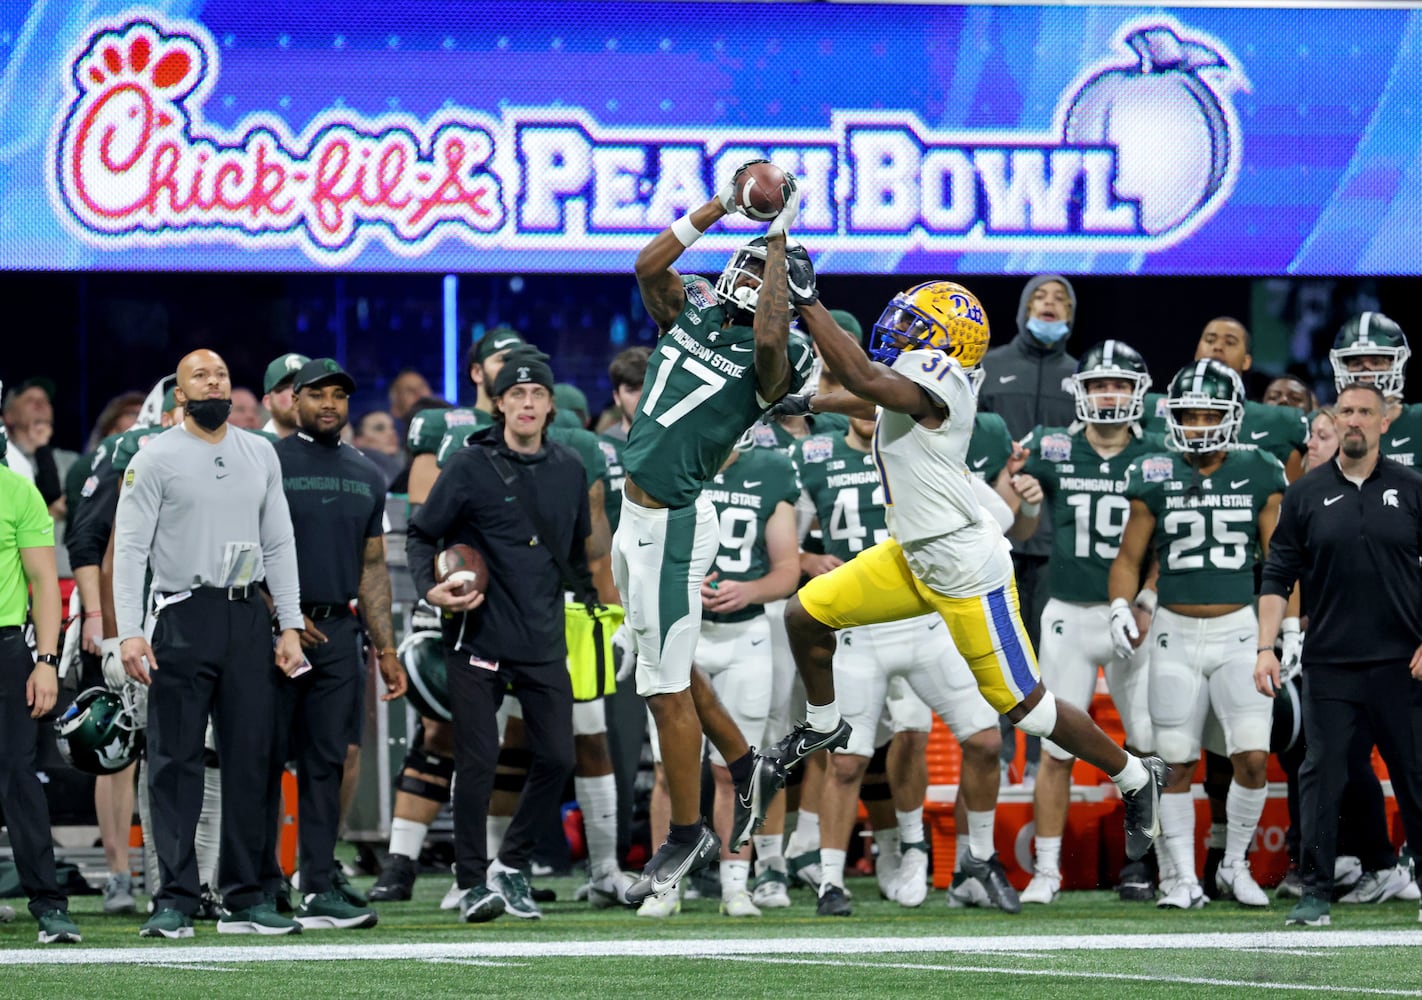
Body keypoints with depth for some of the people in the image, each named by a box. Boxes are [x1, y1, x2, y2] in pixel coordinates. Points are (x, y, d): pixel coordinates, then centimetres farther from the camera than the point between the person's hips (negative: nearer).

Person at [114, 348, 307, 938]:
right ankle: (175, 900, -4)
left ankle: (245, 899, 11)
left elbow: (279, 544, 15)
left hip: (248, 618, 5)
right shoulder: (156, 458, -3)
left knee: (250, 762, 6)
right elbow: (130, 547, -7)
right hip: (185, 618, -5)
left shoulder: (259, 456, 12)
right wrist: (129, 632, -16)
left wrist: (289, 626, 7)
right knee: (176, 763, -5)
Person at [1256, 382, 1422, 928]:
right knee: (1322, 774, -3)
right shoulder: (1306, 495, 5)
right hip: (1329, 664, 0)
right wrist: (1265, 648, -3)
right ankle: (1316, 893, 1)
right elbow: (1278, 576, 6)